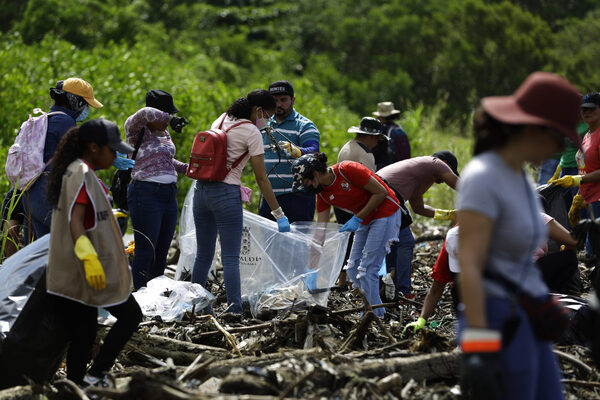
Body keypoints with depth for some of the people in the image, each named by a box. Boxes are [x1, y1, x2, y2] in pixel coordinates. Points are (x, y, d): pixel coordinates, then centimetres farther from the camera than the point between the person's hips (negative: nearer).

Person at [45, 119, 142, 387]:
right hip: (91, 272, -9)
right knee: (130, 315, 0)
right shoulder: (82, 174, -13)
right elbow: (75, 222, -23)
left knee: (82, 338, 9)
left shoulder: (73, 172, 17)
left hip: (67, 276, 9)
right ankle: (95, 375, -6)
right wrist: (89, 257, -32)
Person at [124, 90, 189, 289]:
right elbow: (145, 114, -31)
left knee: (161, 253, 8)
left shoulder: (164, 131, 16)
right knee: (145, 252, -9)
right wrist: (170, 119, -17)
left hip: (169, 194, 8)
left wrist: (187, 168, 17)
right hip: (146, 195, -8)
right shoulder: (135, 128, -7)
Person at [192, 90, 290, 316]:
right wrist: (279, 214, -5)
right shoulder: (251, 133, -9)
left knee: (203, 255, 15)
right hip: (226, 193, -7)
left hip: (201, 189, 7)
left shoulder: (221, 120, 12)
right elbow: (261, 179, -9)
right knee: (230, 258, -5)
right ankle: (235, 310, -9)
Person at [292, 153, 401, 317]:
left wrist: (357, 219, -18)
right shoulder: (322, 193, -2)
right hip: (365, 219, 9)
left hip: (386, 212, -9)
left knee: (367, 270, -12)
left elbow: (381, 192, -18)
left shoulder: (347, 170, -24)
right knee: (352, 269, 7)